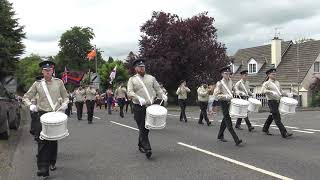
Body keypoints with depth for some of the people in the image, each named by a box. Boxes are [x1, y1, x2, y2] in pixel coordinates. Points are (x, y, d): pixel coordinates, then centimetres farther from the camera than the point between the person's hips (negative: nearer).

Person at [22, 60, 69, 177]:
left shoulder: (59, 82, 4)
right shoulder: (37, 84, 2)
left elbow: (65, 96, 13)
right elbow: (26, 97, 6)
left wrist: (65, 104, -8)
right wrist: (30, 105, -14)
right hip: (42, 115, -1)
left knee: (54, 140, 12)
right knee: (42, 141, -9)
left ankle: (52, 163, 30)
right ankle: (43, 168, -8)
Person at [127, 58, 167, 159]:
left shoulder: (151, 78, 15)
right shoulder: (132, 80, 5)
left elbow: (158, 89, 14)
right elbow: (130, 93, -8)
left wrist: (163, 95, -6)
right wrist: (139, 98, -25)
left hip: (150, 106, 3)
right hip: (139, 107, -3)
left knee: (146, 128, 11)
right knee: (142, 128, -7)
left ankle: (141, 145, 30)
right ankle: (147, 149, -5)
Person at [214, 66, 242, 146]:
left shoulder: (230, 81, 9)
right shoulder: (219, 83, -10)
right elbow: (216, 94, -14)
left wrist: (231, 96, 14)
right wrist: (226, 96, -22)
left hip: (229, 102, 7)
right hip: (223, 103, -7)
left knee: (225, 119, 17)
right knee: (228, 121, -10)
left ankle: (220, 135, 33)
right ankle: (236, 140, -15)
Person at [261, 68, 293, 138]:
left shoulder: (277, 82, 16)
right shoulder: (266, 83, -6)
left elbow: (281, 91, 26)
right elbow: (263, 90, -21)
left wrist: (287, 95, 12)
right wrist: (271, 92, -32)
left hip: (277, 101, 8)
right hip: (272, 102, -8)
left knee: (272, 116, 18)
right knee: (277, 118, -9)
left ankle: (265, 129, 33)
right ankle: (284, 133, -10)